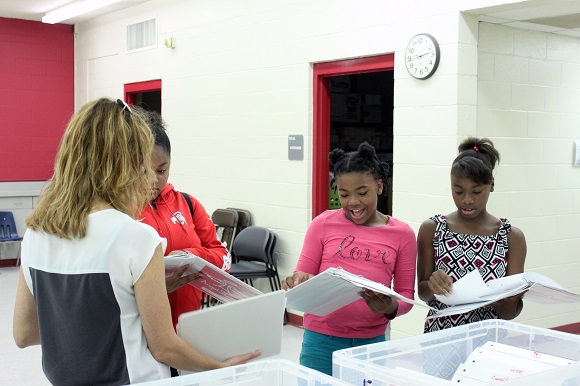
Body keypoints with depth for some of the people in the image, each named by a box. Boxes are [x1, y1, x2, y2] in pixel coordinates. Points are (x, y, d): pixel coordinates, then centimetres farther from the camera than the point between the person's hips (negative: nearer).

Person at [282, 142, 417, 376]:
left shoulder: (402, 234, 2)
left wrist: (391, 308, -18)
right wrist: (298, 283, -19)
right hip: (322, 341, -1)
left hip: (372, 342, 1)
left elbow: (406, 294, 4)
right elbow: (302, 278, 4)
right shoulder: (323, 224, 0)